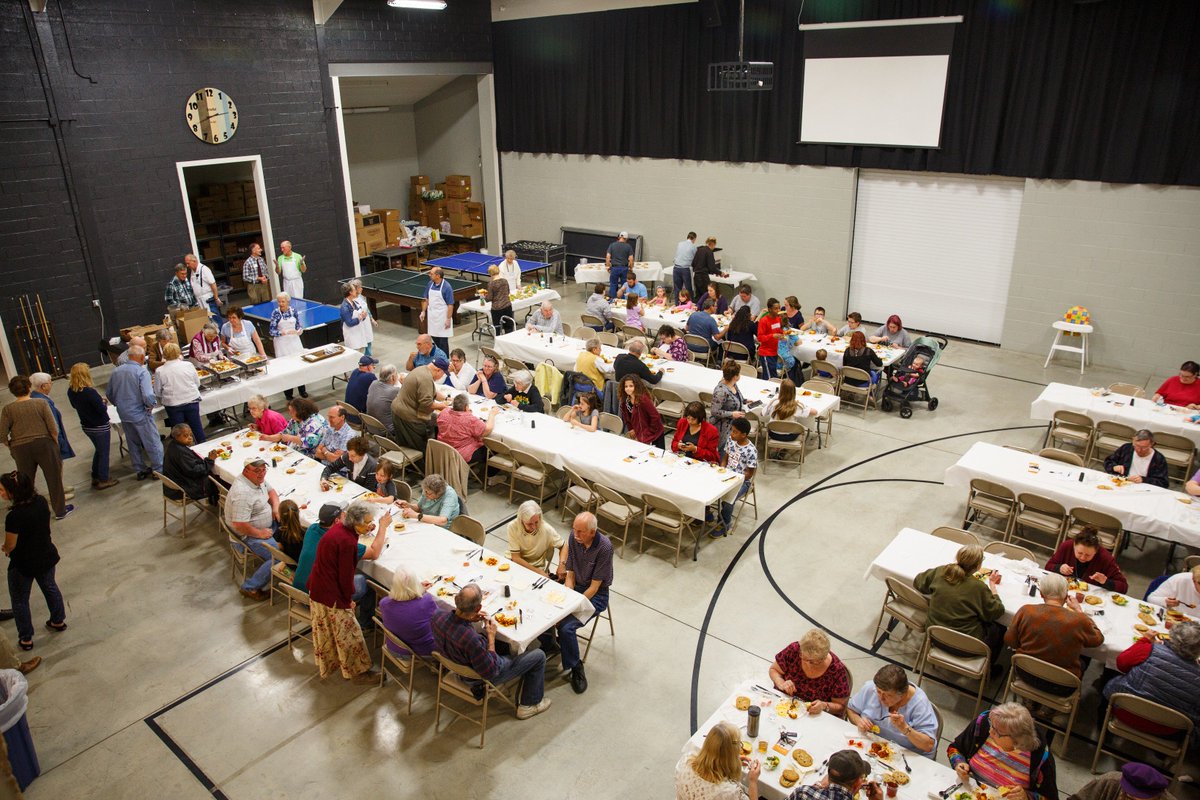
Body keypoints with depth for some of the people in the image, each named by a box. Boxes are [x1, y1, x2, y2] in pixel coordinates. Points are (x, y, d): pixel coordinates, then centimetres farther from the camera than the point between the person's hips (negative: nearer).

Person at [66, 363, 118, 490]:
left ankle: (95, 478, 32)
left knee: (99, 450, 25)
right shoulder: (90, 392, -28)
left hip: (86, 426, 7)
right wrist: (104, 402, -2)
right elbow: (102, 409, -24)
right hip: (100, 427, -7)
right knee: (104, 452, 8)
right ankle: (103, 480, 16)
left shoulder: (71, 392, -5)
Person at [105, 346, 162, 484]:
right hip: (140, 414, -6)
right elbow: (148, 396, -29)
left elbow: (109, 394, 11)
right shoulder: (142, 372, -19)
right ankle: (159, 470, 15)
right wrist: (151, 405, -9)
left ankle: (141, 470, 28)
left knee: (133, 443, 19)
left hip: (124, 415, 6)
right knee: (153, 443, 8)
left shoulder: (116, 371, 1)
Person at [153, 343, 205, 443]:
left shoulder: (159, 371, -6)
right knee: (197, 427, 14)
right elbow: (198, 383, 5)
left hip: (173, 404, -1)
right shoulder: (188, 365, -4)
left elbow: (157, 392, 0)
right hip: (192, 400, 1)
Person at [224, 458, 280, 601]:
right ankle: (250, 588, -4)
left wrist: (276, 508, -1)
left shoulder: (257, 478, -2)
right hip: (250, 534, -10)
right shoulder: (242, 493, -31)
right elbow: (239, 525, -32)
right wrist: (260, 533, -19)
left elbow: (271, 491, 17)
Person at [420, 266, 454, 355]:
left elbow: (450, 305, -16)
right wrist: (423, 311, 8)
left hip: (442, 317, -6)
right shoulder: (430, 284, 2)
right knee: (433, 336, 13)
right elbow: (426, 299, 14)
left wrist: (448, 319, -18)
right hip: (431, 316, 6)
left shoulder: (446, 287, -17)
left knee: (443, 339, 1)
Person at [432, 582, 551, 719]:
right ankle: (530, 704, 25)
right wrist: (491, 637, -20)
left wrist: (470, 619, -10)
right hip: (481, 678, -7)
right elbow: (490, 672, -26)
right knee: (538, 656, 5)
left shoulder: (438, 615, -26)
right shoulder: (472, 640, -45)